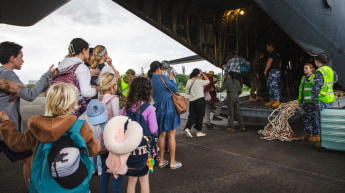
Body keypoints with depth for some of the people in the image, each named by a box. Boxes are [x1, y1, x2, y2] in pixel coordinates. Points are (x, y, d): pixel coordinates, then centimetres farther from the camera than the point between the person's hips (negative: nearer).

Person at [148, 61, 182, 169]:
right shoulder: (162, 78, -10)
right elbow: (174, 89, -6)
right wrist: (171, 79, 9)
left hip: (158, 107, 6)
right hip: (169, 107, -6)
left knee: (162, 135, 15)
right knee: (171, 135, 1)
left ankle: (161, 161, 20)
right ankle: (172, 162, 8)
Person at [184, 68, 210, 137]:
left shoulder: (188, 81, 6)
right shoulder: (199, 81, -10)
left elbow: (187, 92, 11)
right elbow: (208, 81, 4)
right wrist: (203, 73, 9)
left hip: (192, 100, 5)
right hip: (200, 100, -5)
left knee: (192, 116, 9)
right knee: (200, 116, 6)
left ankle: (187, 128, -10)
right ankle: (199, 131, 13)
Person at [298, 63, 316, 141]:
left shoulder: (314, 77, -6)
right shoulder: (303, 78, 15)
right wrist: (300, 101, 18)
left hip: (312, 101, -7)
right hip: (305, 101, 7)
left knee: (313, 117, -3)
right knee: (305, 117, 10)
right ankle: (308, 133, 22)